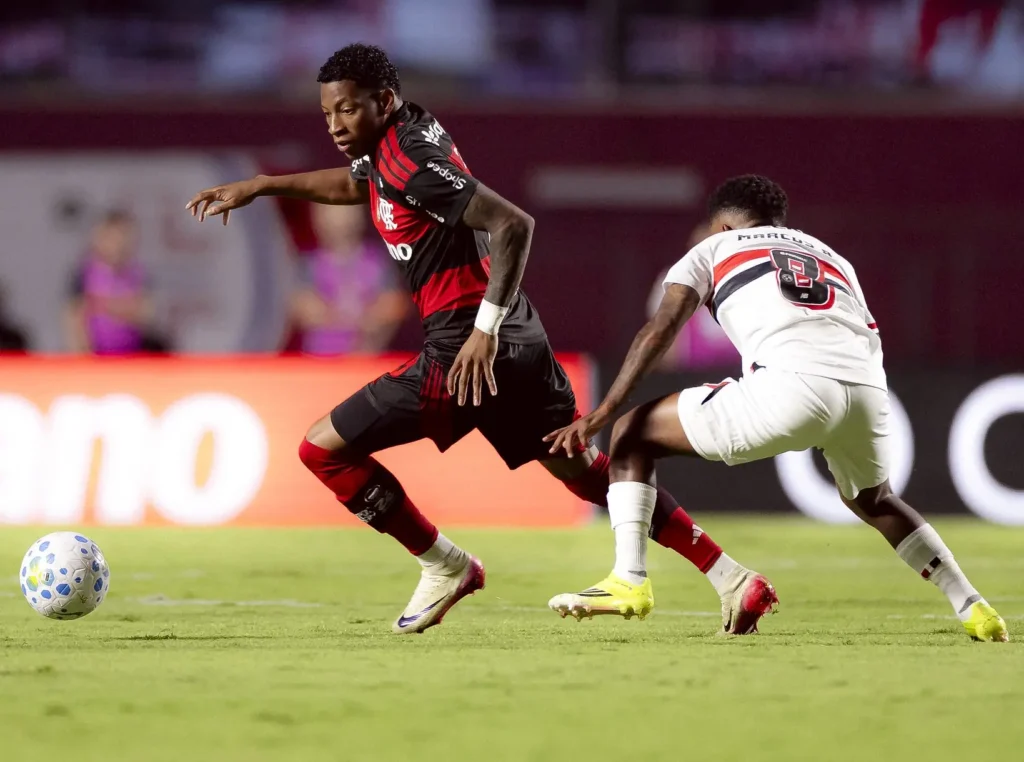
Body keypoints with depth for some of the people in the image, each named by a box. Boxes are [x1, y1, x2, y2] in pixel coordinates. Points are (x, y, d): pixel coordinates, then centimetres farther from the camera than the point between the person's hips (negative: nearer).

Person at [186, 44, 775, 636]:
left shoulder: (410, 161, -17)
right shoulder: (407, 134, 12)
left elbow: (513, 224, -25)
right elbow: (355, 184, 35)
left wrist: (485, 329, -25)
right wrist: (261, 185, 35)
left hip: (468, 354, -10)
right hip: (522, 344, 10)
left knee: (323, 449, -2)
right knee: (586, 470, 17)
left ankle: (446, 567, 7)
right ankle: (732, 580, 14)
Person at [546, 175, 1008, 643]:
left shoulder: (715, 249, 26)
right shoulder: (832, 258, 37)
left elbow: (659, 331, 12)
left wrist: (603, 413, 7)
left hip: (792, 382, -5)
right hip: (868, 388, 5)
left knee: (633, 436, 13)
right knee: (871, 499, 37)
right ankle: (972, 608, 30)